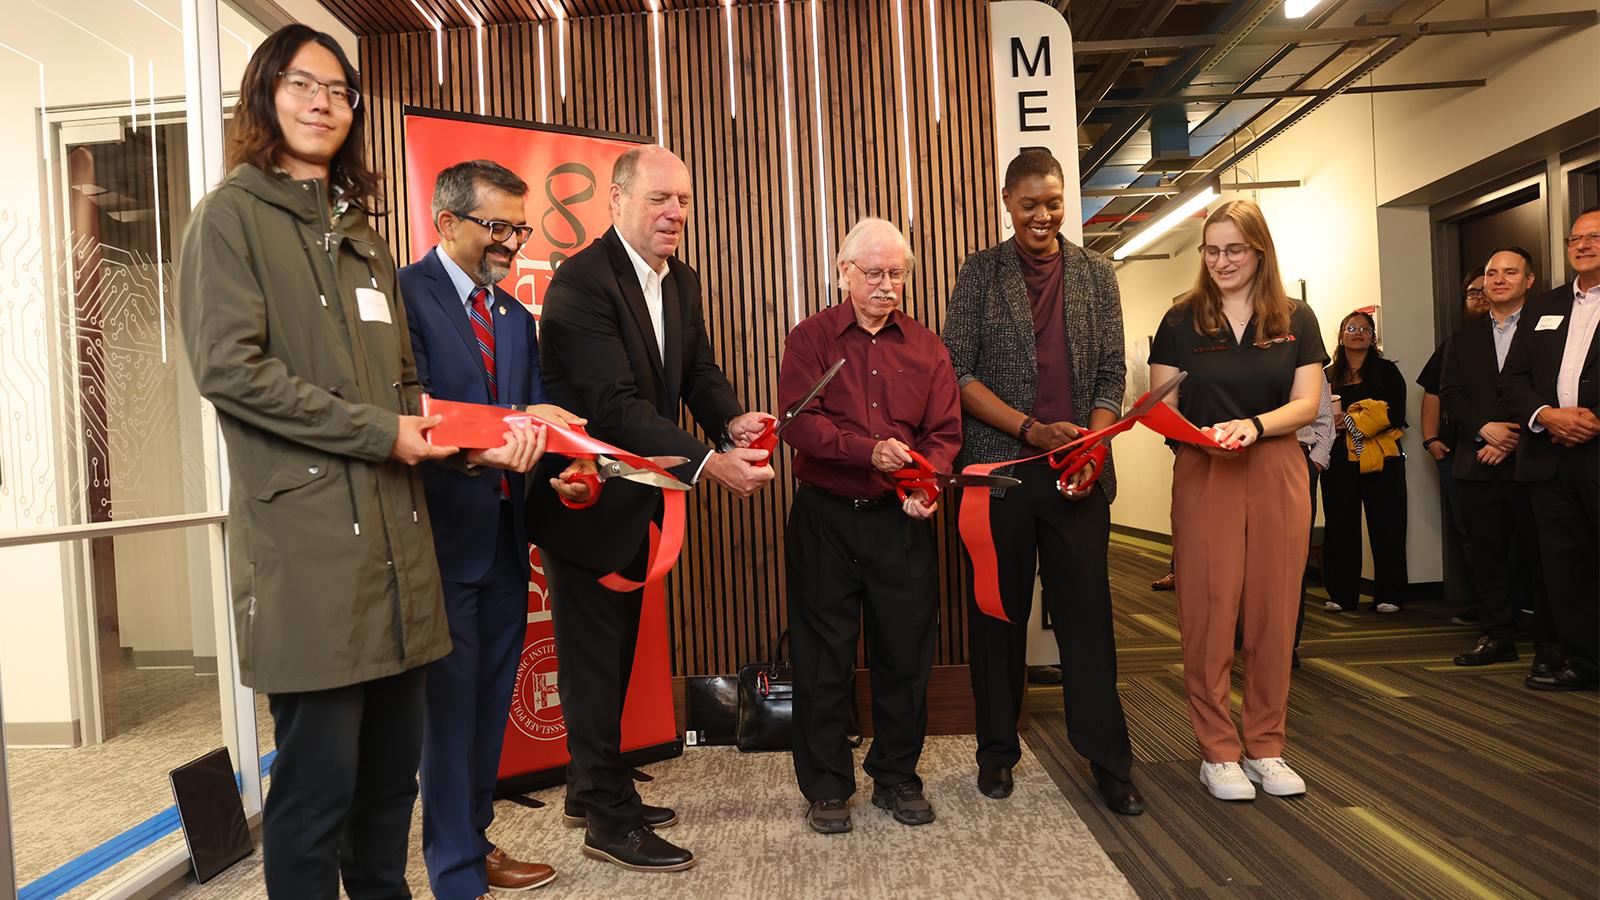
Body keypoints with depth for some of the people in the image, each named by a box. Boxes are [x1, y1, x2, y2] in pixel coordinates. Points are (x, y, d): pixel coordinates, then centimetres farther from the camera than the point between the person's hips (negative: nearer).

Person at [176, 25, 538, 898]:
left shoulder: (360, 233, 22)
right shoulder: (232, 215, 1)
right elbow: (229, 367, -12)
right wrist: (380, 433, -12)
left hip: (393, 527, 7)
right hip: (305, 538, -6)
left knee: (393, 766, 13)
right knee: (319, 777, 0)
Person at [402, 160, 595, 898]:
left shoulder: (516, 318, 14)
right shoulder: (405, 292, -9)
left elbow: (535, 418, 7)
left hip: (504, 538, 7)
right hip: (444, 535, -7)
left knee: (489, 705, 17)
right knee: (449, 707, 5)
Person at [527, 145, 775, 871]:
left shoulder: (682, 282, 7)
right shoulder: (581, 282, -20)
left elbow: (699, 373, 3)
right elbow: (614, 404, -29)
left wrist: (732, 419, -19)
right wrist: (708, 462, -35)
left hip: (636, 497, 9)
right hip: (582, 500, -8)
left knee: (615, 649, 19)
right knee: (595, 654, 3)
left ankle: (591, 789, 36)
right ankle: (607, 818, 19)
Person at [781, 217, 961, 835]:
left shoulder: (925, 347, 10)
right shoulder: (811, 338, 1)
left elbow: (945, 431, 5)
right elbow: (797, 420, -12)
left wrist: (927, 482, -15)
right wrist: (870, 449, -25)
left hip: (899, 519, 3)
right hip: (825, 517, -2)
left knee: (906, 650, 9)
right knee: (823, 655, 5)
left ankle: (897, 777, 27)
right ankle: (826, 787, 20)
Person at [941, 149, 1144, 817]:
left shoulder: (1096, 274, 11)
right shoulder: (981, 273, 4)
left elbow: (1111, 374, 8)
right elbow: (957, 371, -3)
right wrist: (1031, 428, -13)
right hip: (998, 466, -1)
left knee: (1087, 612, 3)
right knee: (998, 612, 8)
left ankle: (1108, 761, 17)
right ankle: (998, 752, 24)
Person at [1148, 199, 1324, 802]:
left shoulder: (1296, 319, 8)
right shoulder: (1182, 321, 5)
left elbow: (1306, 404, 1)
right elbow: (1160, 405, 1)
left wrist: (1254, 425, -18)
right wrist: (1199, 434, -19)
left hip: (1277, 476, 2)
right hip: (1203, 477, -1)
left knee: (1273, 613, 6)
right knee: (1208, 613, -1)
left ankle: (1265, 747, 20)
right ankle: (1217, 752, 11)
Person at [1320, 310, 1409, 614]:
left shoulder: (1386, 371, 8)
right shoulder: (1329, 376, 14)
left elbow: (1394, 414, -4)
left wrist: (1349, 420, -11)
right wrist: (1332, 422, -10)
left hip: (1381, 461, -2)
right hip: (1339, 460, 2)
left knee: (1386, 528, -2)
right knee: (1340, 528, 3)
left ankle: (1389, 595, 5)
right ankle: (1341, 595, 11)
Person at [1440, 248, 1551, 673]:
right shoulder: (1463, 339, 16)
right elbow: (1450, 393, 7)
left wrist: (1513, 439, -13)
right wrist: (1486, 428, -9)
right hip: (1480, 464, 4)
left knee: (1539, 553, 0)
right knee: (1488, 554, 7)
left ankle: (1549, 641, 10)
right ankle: (1498, 635, 15)